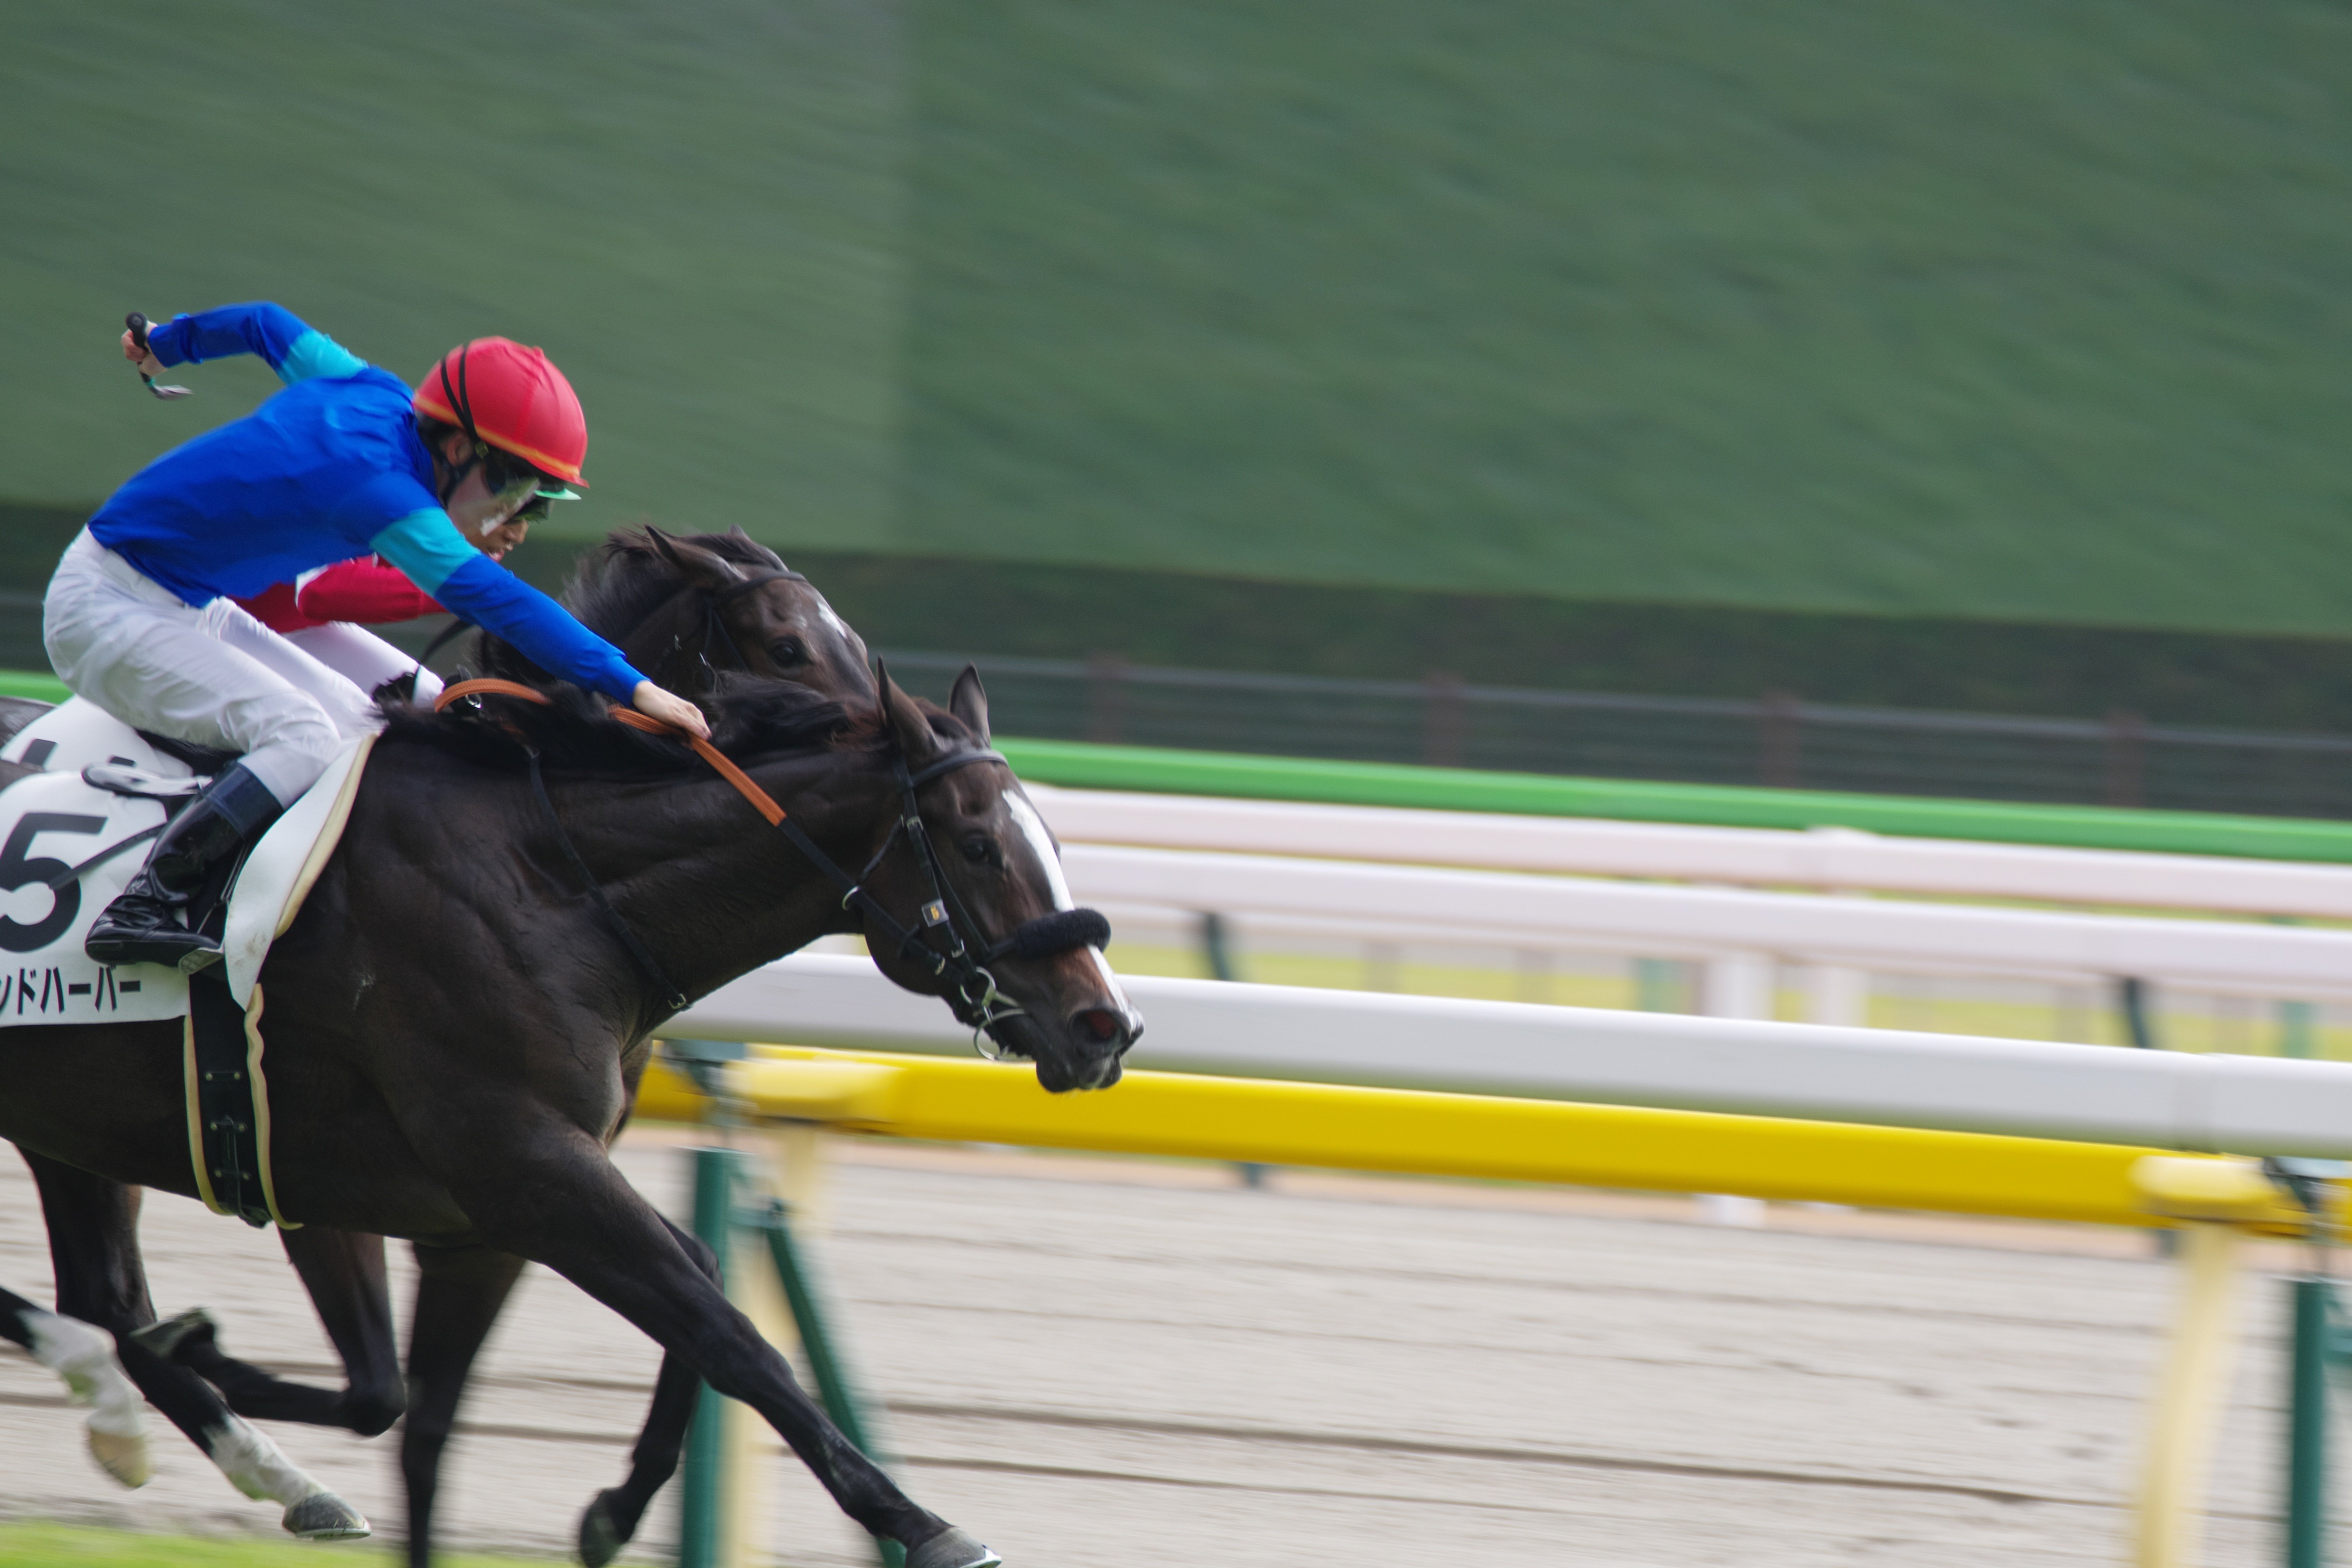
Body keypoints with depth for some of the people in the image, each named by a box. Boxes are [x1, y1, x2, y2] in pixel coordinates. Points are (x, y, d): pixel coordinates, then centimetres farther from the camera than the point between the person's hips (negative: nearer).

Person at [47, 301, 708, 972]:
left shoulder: (375, 395, 0)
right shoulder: (375, 479, -28)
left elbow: (267, 326, 18)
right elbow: (489, 596, -35)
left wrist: (169, 343, 39)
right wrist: (628, 685, -37)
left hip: (194, 610, 10)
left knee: (364, 733, 6)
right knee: (303, 738, -27)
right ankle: (142, 909, -29)